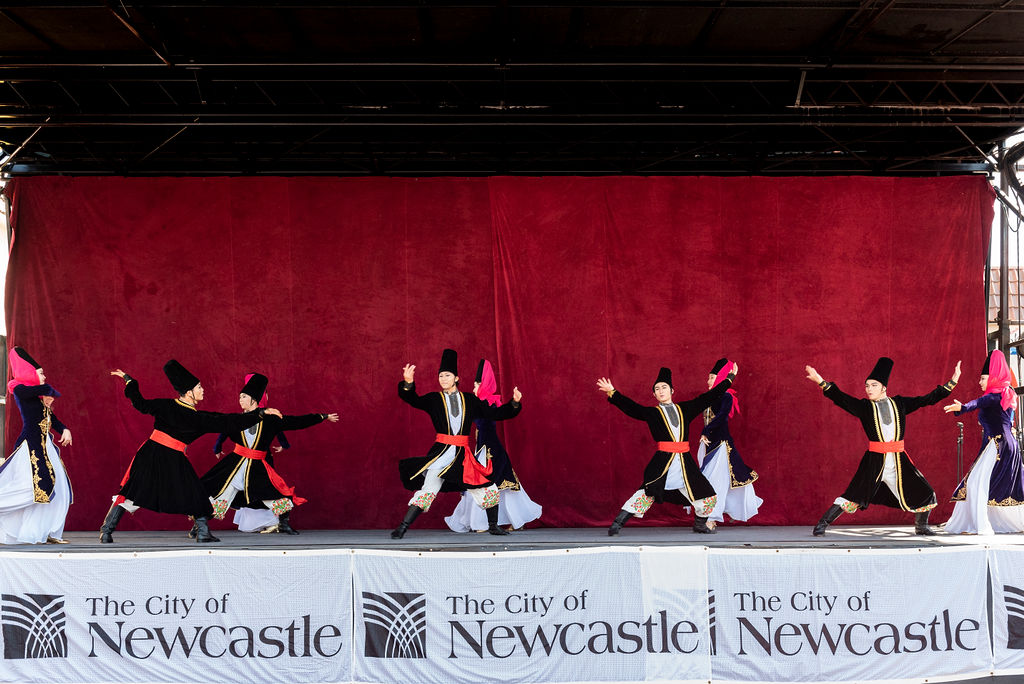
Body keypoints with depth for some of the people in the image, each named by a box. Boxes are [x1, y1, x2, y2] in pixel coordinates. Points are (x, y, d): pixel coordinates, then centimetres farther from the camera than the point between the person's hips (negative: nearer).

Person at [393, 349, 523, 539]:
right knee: (428, 488, -16)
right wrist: (408, 383, -33)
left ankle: (493, 526, 26)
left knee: (489, 489, 5)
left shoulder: (470, 400, 10)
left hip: (463, 455, 3)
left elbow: (494, 413, 12)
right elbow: (413, 400, -14)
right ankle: (402, 527, -10)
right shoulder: (434, 399, 4)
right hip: (441, 452, -3)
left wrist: (514, 403, -1)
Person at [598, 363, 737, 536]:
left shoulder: (684, 409, 15)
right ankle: (617, 523, -14)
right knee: (649, 491, -20)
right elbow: (630, 407, -4)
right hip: (662, 461, -4)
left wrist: (730, 378, 25)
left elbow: (709, 397, 21)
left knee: (707, 496, 4)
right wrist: (612, 392, -17)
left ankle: (700, 524, 31)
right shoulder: (651, 413, 8)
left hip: (685, 461, 4)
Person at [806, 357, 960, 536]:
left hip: (899, 460, 3)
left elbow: (927, 399, 12)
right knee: (853, 496, -9)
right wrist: (821, 382, -24)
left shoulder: (899, 403, 8)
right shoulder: (864, 407, 1)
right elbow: (840, 398, -11)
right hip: (874, 460, -3)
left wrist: (952, 383, 10)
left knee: (925, 494, 6)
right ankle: (822, 525, 0)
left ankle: (921, 526, 32)